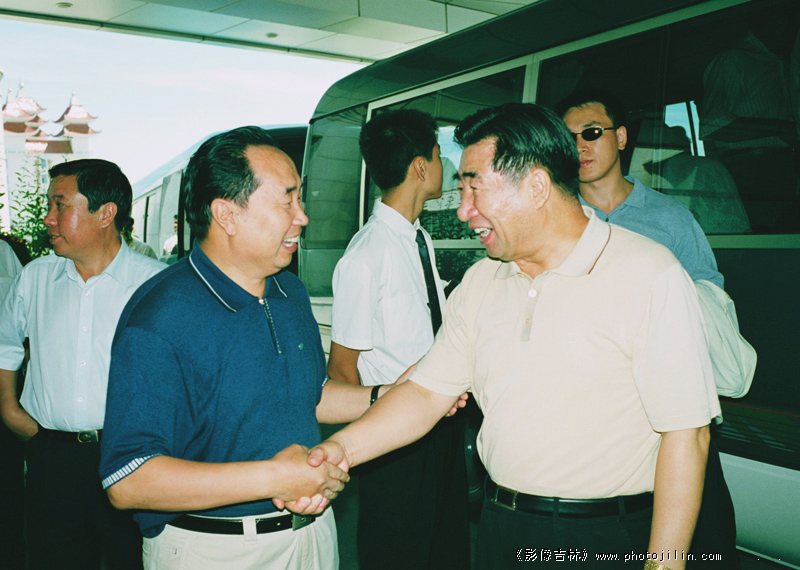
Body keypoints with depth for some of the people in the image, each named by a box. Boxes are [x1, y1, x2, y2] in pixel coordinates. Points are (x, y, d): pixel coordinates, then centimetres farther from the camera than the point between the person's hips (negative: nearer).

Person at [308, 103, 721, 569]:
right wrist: (342, 448, -12)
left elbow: (685, 434, -17)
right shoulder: (481, 282, 4)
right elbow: (427, 393, 2)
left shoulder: (651, 276, -16)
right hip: (500, 528, 6)